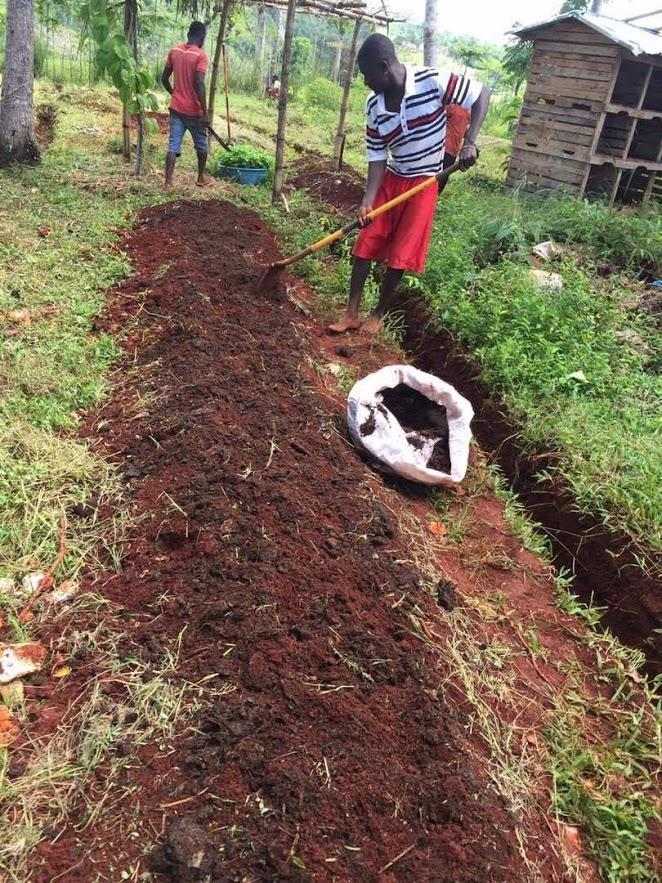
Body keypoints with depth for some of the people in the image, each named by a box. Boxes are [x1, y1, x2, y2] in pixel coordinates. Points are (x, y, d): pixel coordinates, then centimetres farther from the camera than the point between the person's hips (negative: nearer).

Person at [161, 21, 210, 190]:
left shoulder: (174, 51, 5)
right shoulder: (201, 55, -13)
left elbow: (164, 78, 9)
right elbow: (199, 84, -22)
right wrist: (205, 112, -18)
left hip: (176, 108, 5)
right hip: (194, 110, -4)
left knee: (173, 145, 2)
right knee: (201, 144, 16)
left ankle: (168, 182, -4)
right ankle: (201, 178, 27)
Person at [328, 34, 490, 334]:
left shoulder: (433, 81, -20)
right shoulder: (374, 106, -7)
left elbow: (482, 94, -12)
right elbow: (377, 156, -5)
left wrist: (469, 143, -22)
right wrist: (368, 198, -18)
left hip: (424, 181, -4)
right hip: (391, 178, 4)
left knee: (399, 254, -3)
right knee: (365, 244, 0)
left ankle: (379, 315, 14)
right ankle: (352, 313, 9)